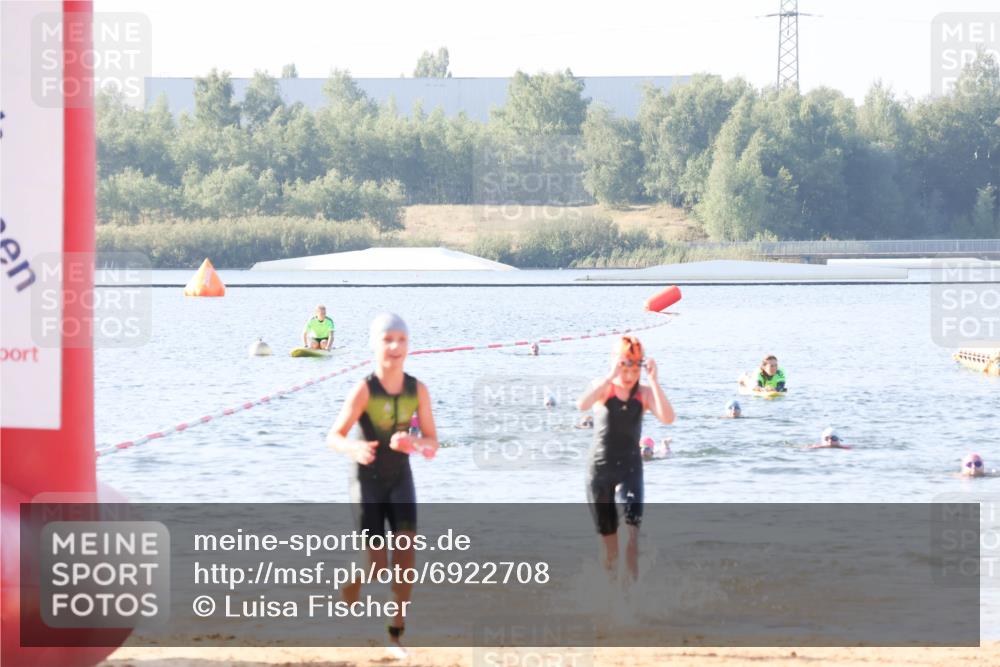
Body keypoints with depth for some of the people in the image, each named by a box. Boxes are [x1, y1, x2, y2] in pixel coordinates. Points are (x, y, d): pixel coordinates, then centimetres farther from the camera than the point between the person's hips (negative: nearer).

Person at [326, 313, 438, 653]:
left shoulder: (418, 389, -12)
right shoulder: (364, 389, -22)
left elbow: (432, 443, -7)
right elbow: (334, 437, -23)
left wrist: (413, 443, -30)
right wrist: (356, 449, -45)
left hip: (400, 478, 3)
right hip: (367, 481, -3)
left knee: (406, 552, -14)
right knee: (375, 566, -5)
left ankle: (396, 632, -1)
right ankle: (345, 607, 27)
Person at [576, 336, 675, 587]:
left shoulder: (644, 393, -2)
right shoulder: (604, 388, -6)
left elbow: (668, 418, -20)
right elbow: (582, 404, -29)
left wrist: (654, 381, -28)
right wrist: (610, 376, -36)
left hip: (630, 466, 0)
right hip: (600, 468, 0)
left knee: (633, 530, -21)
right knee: (608, 538, 8)